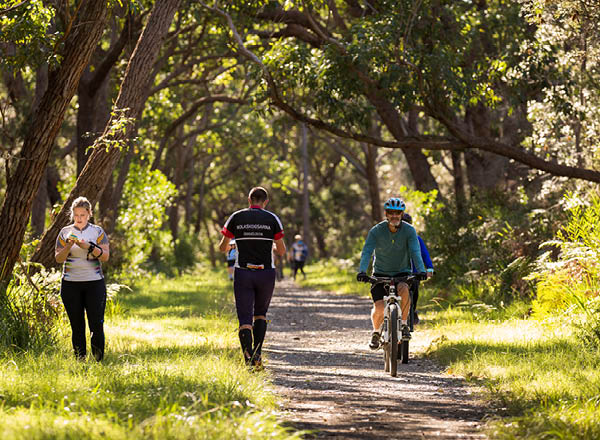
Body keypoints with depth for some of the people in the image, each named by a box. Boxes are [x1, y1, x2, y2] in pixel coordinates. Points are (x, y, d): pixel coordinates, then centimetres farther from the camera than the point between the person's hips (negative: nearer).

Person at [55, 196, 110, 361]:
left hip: (94, 284, -1)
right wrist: (68, 247, -17)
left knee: (97, 325, -8)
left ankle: (99, 360, 2)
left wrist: (89, 247, -19)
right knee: (77, 326, 1)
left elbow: (105, 256, -4)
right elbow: (58, 258, 2)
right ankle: (80, 361, 5)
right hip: (71, 284, 1)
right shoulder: (65, 232, 8)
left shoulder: (98, 231, 6)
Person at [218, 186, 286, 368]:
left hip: (243, 273, -1)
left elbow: (223, 247, 6)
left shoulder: (236, 217, 0)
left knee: (245, 319, -1)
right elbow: (282, 251, 1)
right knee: (260, 314, 21)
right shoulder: (272, 219, -2)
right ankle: (257, 353, 6)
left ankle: (248, 358, -21)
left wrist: (230, 246, 30)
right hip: (266, 273, 1)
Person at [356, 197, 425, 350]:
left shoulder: (409, 231, -11)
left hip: (402, 273, 0)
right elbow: (367, 252, -22)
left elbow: (415, 252, -22)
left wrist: (421, 271, -39)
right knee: (379, 307, -18)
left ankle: (404, 325, -14)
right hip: (380, 273, 0)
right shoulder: (376, 231, -12)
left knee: (404, 289, -35)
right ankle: (376, 332, 15)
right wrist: (362, 271, -40)